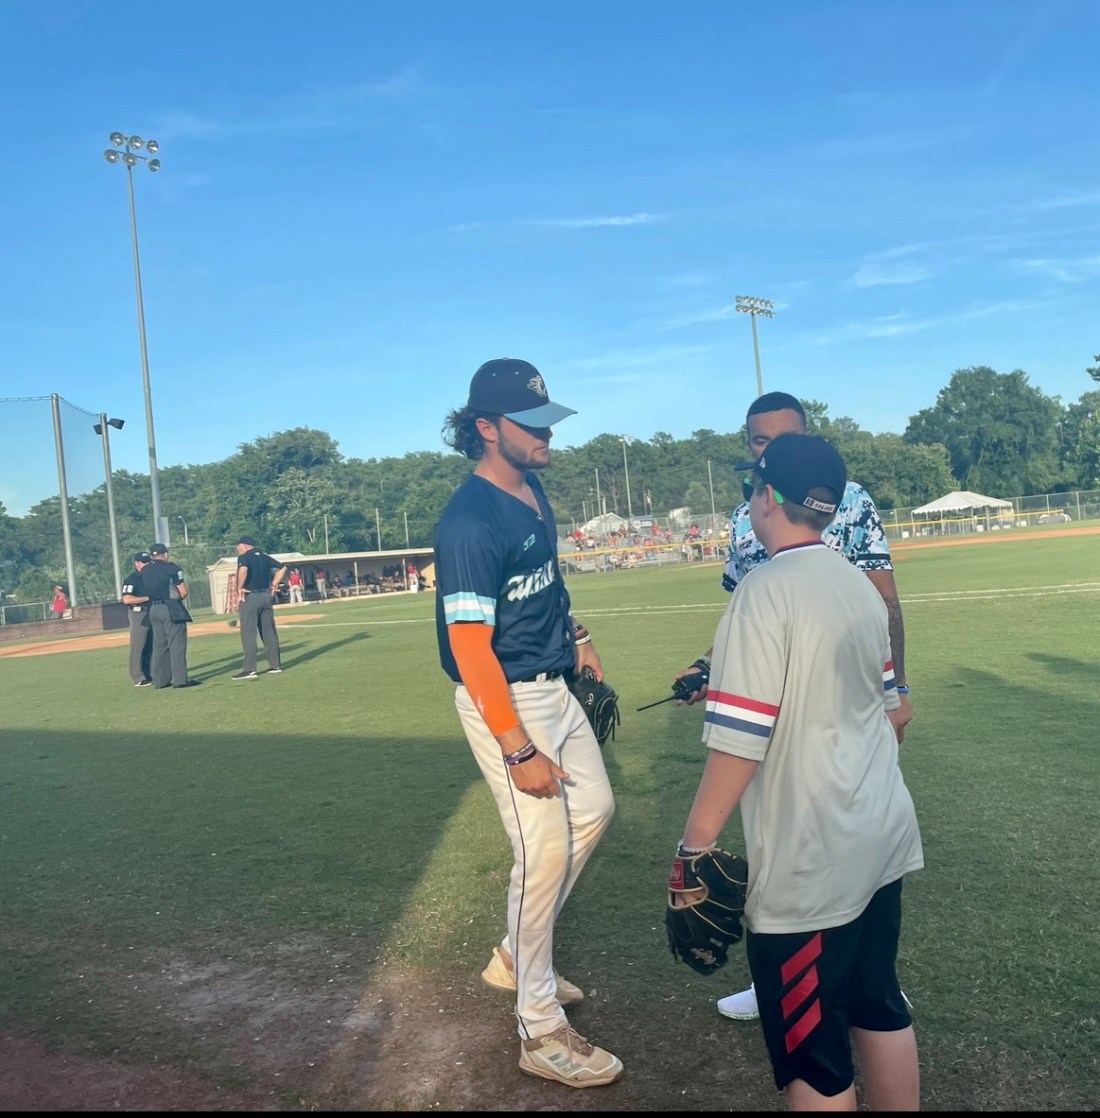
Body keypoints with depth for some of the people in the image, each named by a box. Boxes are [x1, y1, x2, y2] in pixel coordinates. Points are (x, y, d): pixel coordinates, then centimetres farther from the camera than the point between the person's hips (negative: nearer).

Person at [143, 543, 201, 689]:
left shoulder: (144, 571, 10)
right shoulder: (172, 567, -7)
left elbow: (148, 591, 10)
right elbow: (183, 592, -8)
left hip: (153, 610, 6)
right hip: (171, 609, -6)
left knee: (159, 645, 11)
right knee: (177, 644, -4)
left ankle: (160, 680, 14)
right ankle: (180, 679, -6)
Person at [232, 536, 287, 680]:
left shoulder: (244, 557, -6)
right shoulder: (265, 557, 14)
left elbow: (243, 569, -27)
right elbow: (283, 568, 18)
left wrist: (239, 588, -17)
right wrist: (274, 584, 16)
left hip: (250, 597, -7)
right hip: (266, 596, 7)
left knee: (248, 634, -4)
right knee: (269, 632, 11)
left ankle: (250, 669, -7)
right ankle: (275, 665, 14)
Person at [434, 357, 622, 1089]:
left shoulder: (532, 487, 3)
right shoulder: (470, 524, -25)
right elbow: (471, 648, -25)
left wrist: (576, 636, 15)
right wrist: (519, 751, -24)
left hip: (554, 686, 9)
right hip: (505, 700, -9)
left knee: (593, 811, 19)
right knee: (546, 850, -1)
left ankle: (518, 956, 36)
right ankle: (540, 1030, 18)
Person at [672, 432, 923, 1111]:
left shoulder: (765, 592, -19)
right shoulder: (862, 586, 6)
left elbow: (739, 740, -22)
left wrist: (698, 843, -14)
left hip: (810, 857, -8)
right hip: (882, 835, 8)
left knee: (811, 1048, 8)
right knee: (879, 1006, 23)